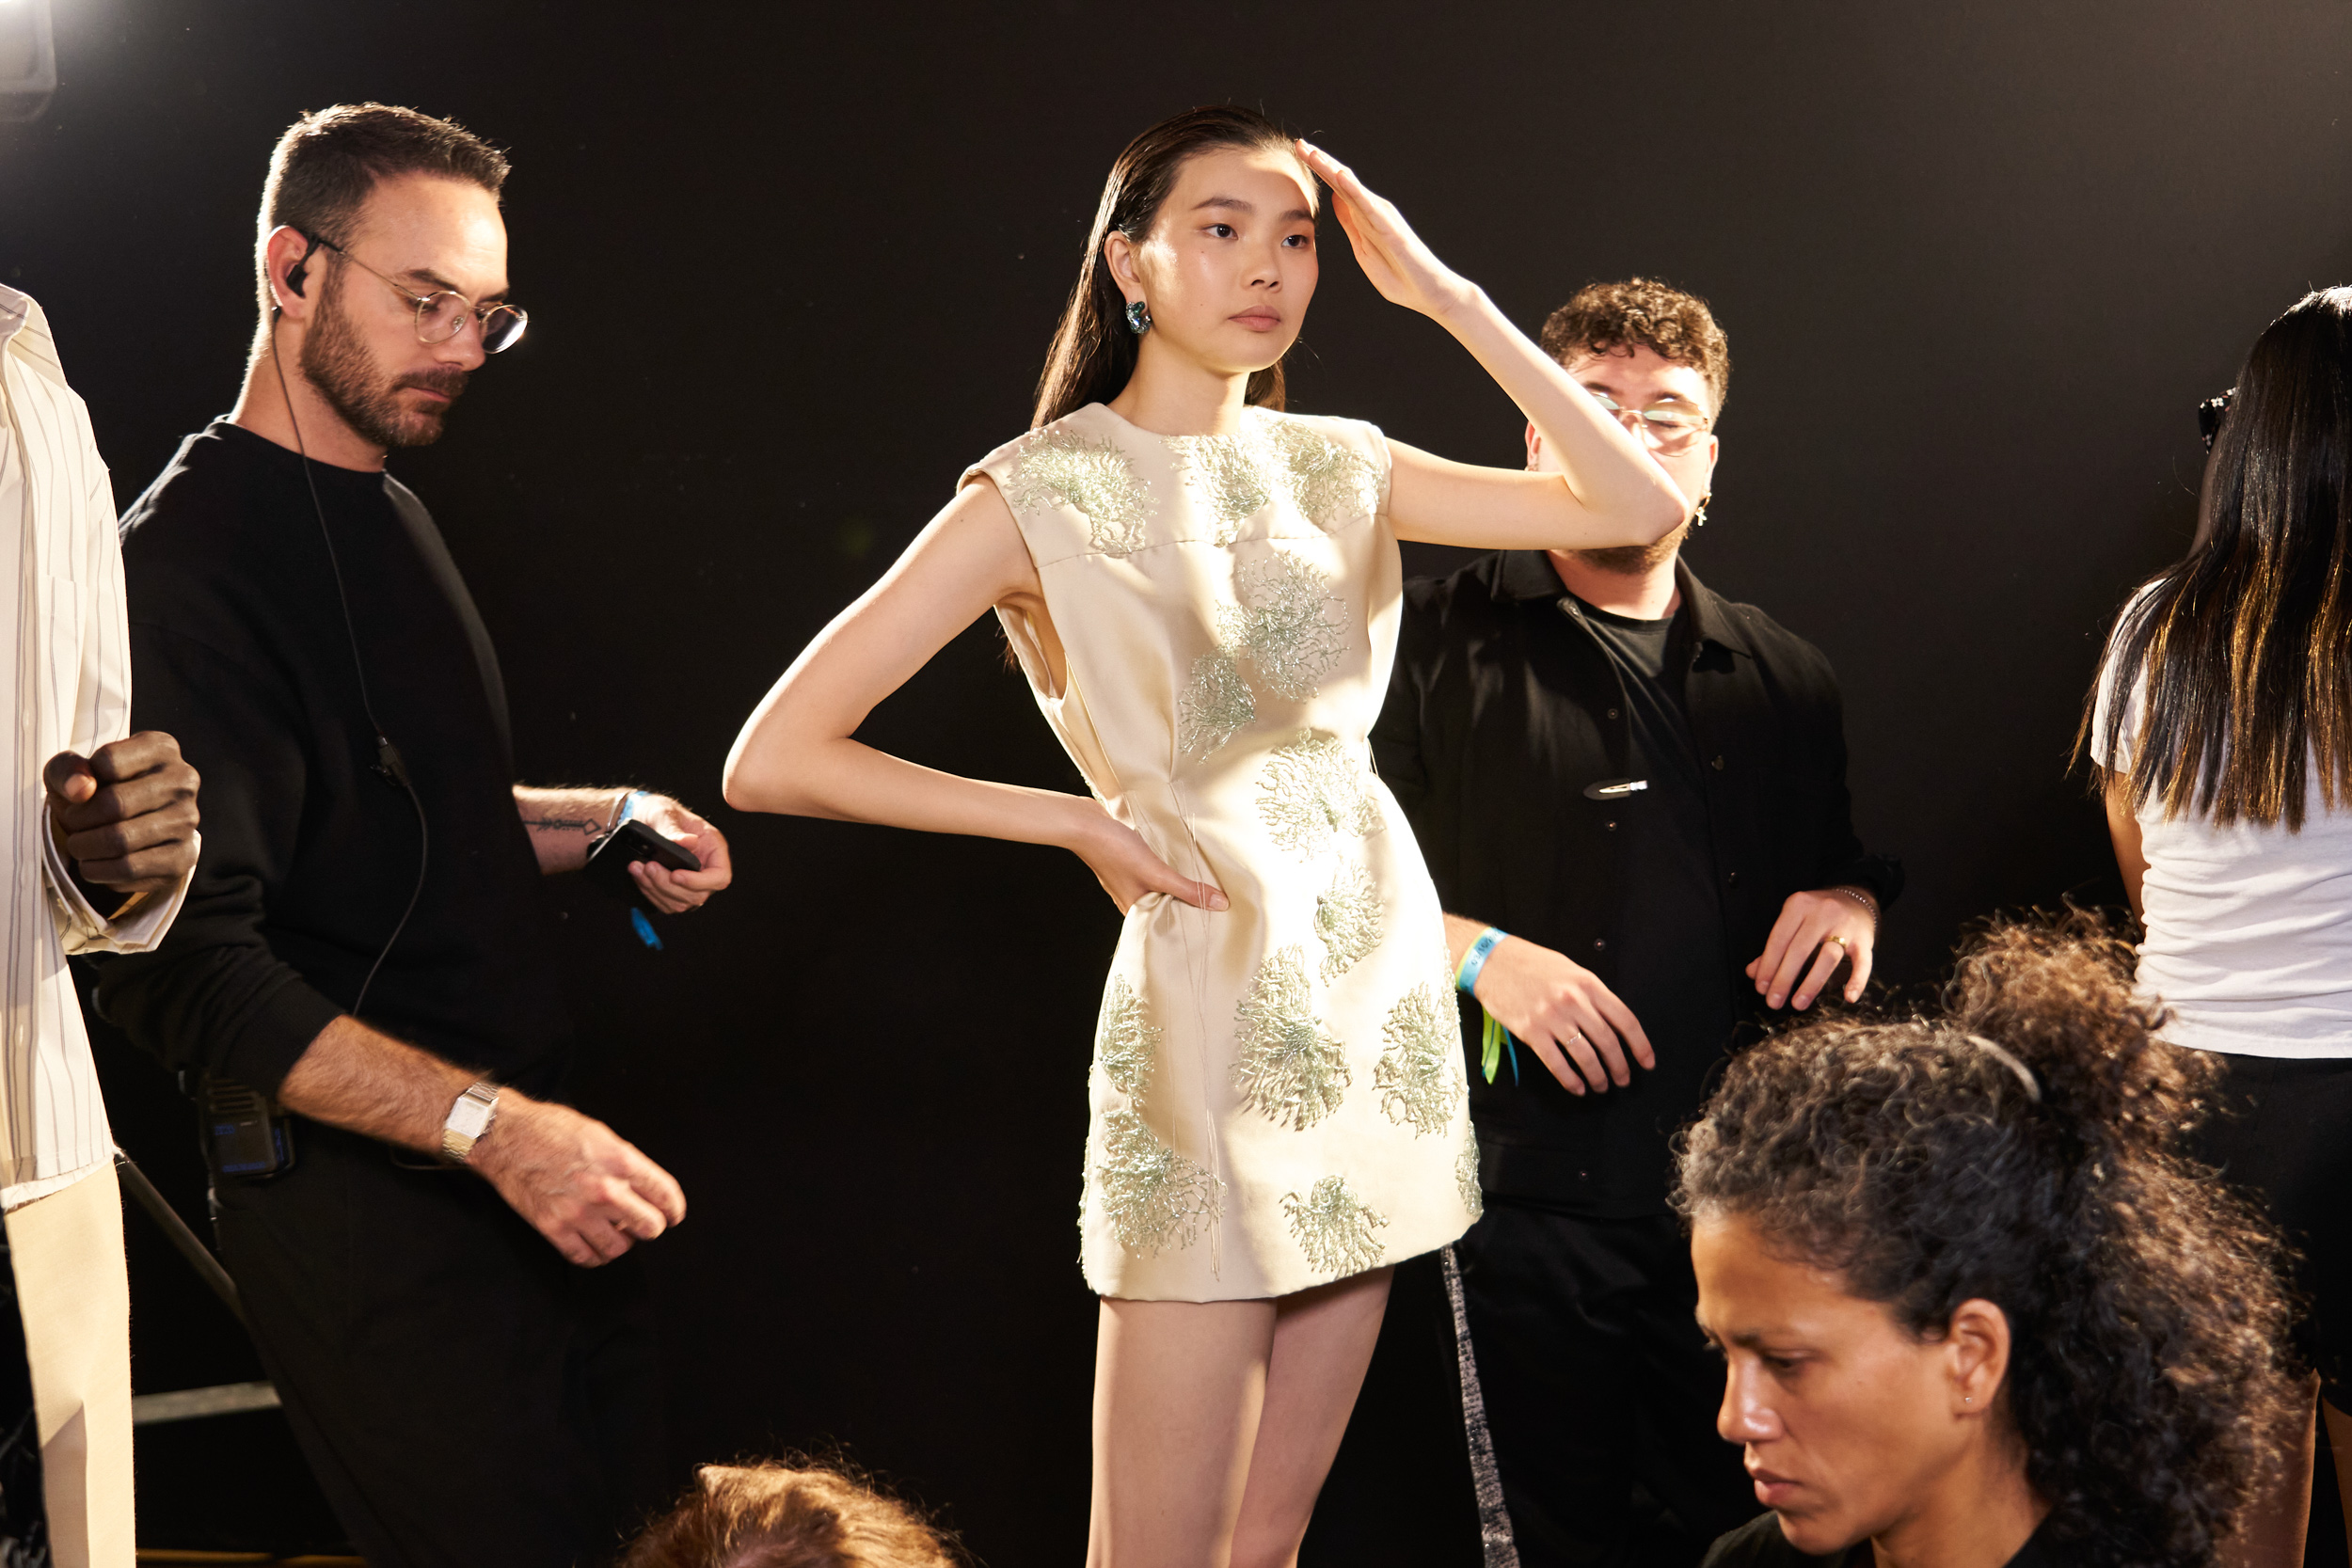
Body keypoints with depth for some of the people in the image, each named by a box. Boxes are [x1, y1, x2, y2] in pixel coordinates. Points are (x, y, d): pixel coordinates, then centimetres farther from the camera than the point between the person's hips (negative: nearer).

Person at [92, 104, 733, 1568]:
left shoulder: (389, 515, 14)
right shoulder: (188, 558, -16)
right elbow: (190, 966, -23)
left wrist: (610, 820, 7)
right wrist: (489, 1124, -27)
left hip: (532, 1160, 9)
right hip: (370, 1208, -9)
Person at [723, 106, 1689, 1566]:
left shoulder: (1335, 467, 9)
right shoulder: (1041, 495, -6)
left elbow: (1639, 505, 1)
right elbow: (774, 759, -10)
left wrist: (1445, 293, -2)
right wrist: (1079, 819, -8)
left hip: (1379, 992, 5)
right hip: (1214, 1006, -5)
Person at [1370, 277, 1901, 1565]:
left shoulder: (1784, 679, 16)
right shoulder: (1436, 644, 4)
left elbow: (1840, 865, 26)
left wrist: (1852, 902, 3)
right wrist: (1476, 951, -14)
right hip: (1532, 1199, -3)